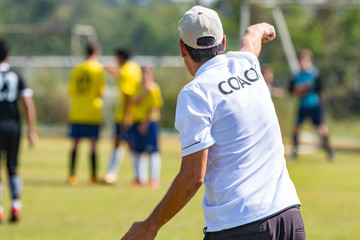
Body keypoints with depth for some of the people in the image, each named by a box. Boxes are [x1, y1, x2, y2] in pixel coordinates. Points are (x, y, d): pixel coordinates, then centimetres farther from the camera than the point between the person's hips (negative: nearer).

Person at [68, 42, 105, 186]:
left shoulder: (77, 70, 6)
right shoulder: (98, 69, -6)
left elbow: (71, 91, 5)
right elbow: (101, 91, -9)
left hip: (77, 113, 3)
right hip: (93, 112, -3)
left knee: (75, 144, 7)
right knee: (93, 144, 1)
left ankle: (72, 175, 3)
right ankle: (94, 175, 1)